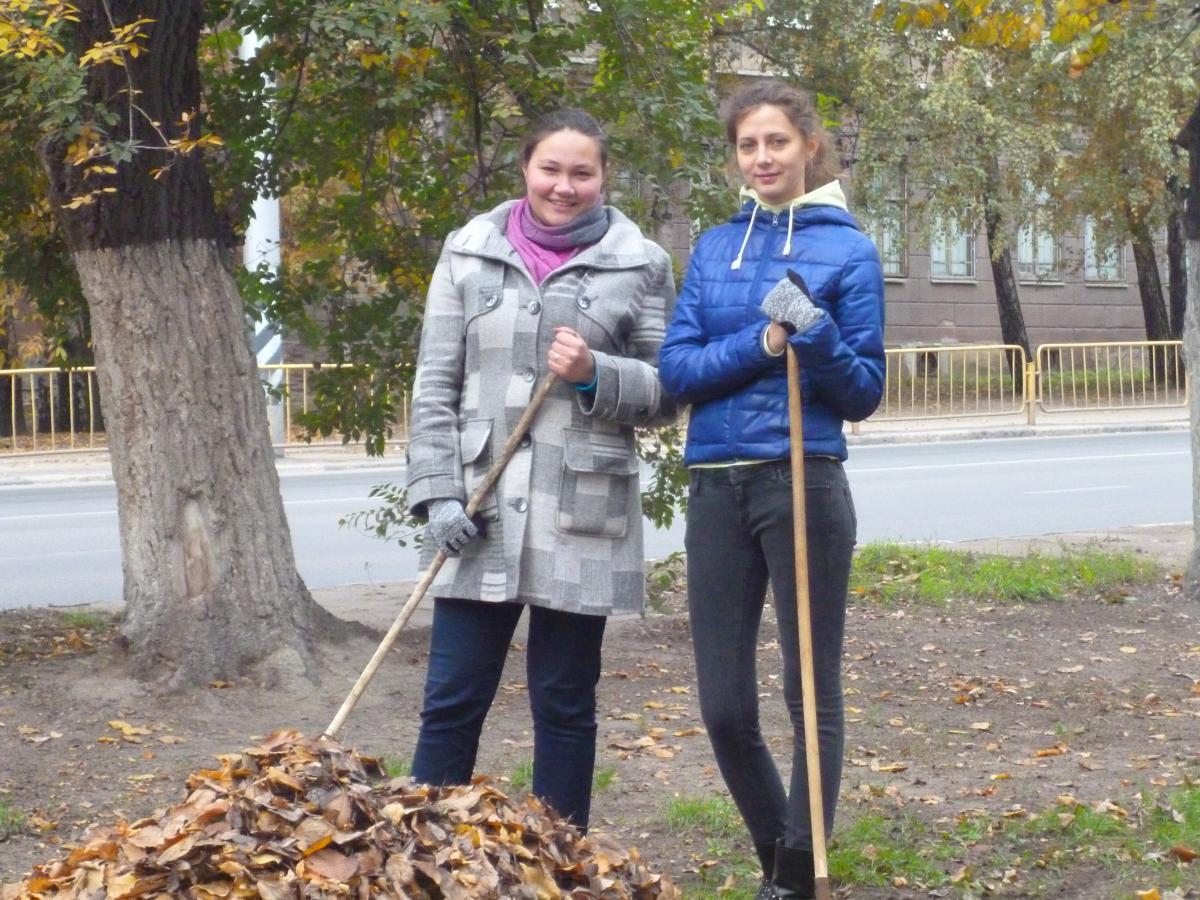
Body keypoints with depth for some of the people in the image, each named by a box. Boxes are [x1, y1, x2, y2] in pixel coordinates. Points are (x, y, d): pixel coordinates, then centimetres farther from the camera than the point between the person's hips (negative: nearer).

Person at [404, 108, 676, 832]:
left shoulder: (641, 263, 3)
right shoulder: (470, 252, 7)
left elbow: (666, 391, 5)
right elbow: (435, 385, 6)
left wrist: (596, 375, -14)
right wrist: (438, 492, -3)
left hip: (582, 517, -1)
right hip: (480, 509, 1)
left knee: (564, 705, 8)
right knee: (452, 702, 5)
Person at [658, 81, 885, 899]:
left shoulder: (847, 248, 1)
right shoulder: (714, 248, 12)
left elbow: (864, 394, -1)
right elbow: (675, 369, 3)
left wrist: (816, 334, -18)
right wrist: (761, 345, -12)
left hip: (804, 487, -4)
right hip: (716, 490, 4)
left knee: (812, 694, 2)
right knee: (724, 707, 7)